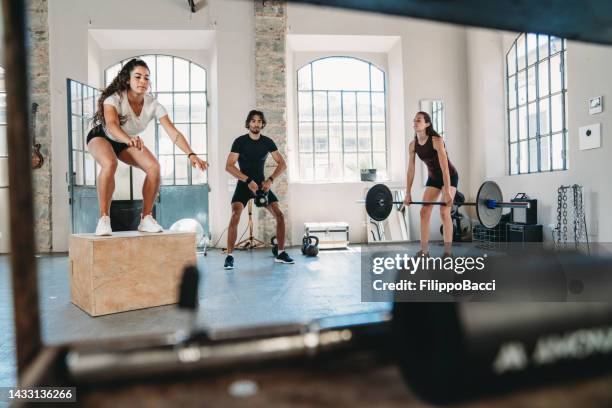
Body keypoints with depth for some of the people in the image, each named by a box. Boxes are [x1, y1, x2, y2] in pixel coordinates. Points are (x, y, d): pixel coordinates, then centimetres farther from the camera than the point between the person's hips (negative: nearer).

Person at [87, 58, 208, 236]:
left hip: (126, 143, 4)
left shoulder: (153, 105, -23)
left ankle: (146, 218, -7)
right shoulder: (114, 98, -32)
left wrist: (191, 154, -48)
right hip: (101, 137, -4)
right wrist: (129, 139, -73)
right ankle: (104, 218, -24)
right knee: (110, 164, -37)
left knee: (154, 167, -21)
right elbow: (111, 125, -51)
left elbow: (173, 132, -32)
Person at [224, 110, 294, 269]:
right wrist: (248, 181, -22)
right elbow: (229, 166, -14)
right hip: (243, 184, -3)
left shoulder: (268, 142, 1)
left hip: (262, 184, 3)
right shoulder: (240, 141, -8)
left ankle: (281, 253, 8)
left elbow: (282, 164, 1)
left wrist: (270, 180, -14)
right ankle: (229, 256, -16)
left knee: (279, 215, -6)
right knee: (235, 215, -24)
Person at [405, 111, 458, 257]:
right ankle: (424, 251, 4)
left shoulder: (436, 140, -26)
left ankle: (447, 252, -9)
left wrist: (447, 192, -34)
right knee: (424, 211, -2)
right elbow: (411, 169, -4)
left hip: (449, 176, -6)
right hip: (433, 177, 6)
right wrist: (408, 193, -4)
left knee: (444, 211, -16)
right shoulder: (413, 144, -8)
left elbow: (444, 167, -30)